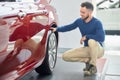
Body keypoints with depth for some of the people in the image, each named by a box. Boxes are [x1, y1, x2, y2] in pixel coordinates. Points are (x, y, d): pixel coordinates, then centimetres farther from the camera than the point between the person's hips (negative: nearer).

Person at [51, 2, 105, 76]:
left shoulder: (97, 22, -20)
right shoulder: (79, 21, -3)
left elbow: (102, 38, -33)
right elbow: (69, 27, 13)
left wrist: (86, 36, -25)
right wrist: (57, 29, -2)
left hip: (98, 49, -5)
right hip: (87, 48, 6)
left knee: (92, 41, -40)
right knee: (65, 56, -7)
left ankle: (93, 66, -18)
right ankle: (88, 60, 4)